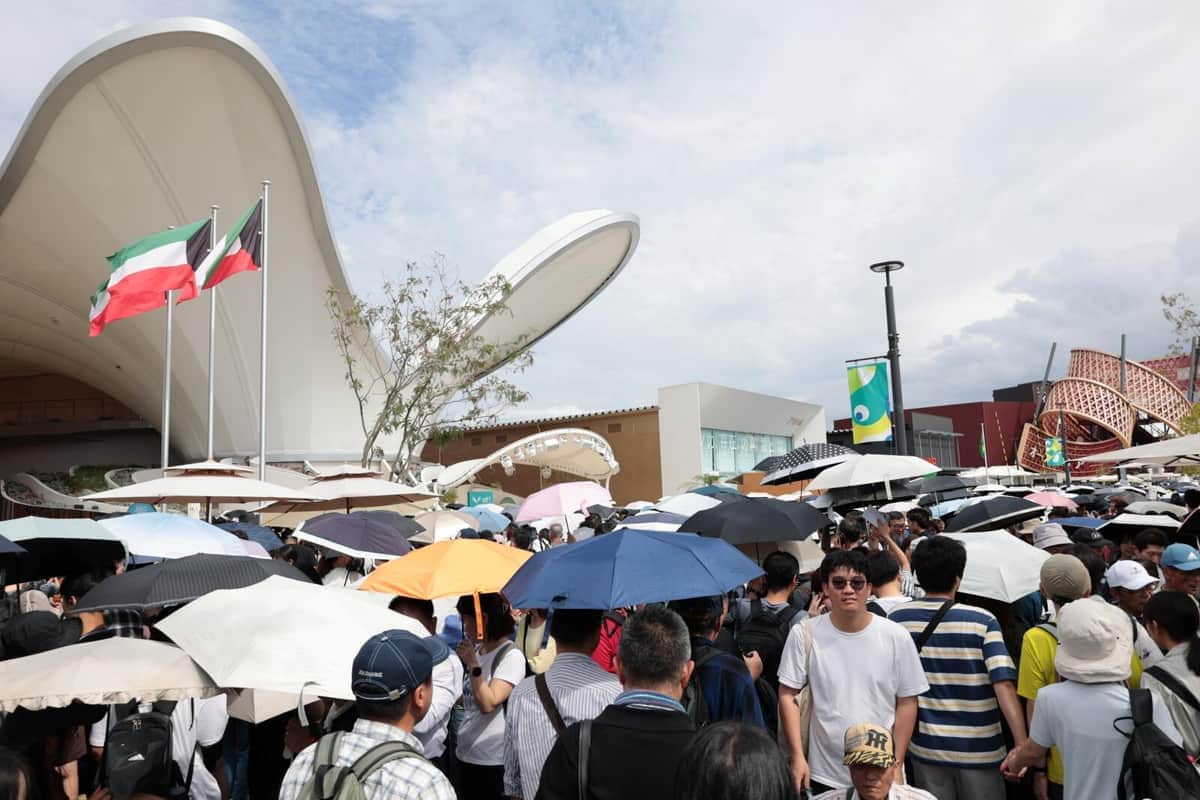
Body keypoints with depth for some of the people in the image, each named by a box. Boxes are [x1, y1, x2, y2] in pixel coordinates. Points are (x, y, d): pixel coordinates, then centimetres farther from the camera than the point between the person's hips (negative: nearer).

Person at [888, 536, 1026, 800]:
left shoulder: (896, 620, -5)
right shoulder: (983, 621, -12)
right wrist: (1022, 745, -19)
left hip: (925, 746, 2)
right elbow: (1004, 685, -20)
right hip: (978, 749, -2)